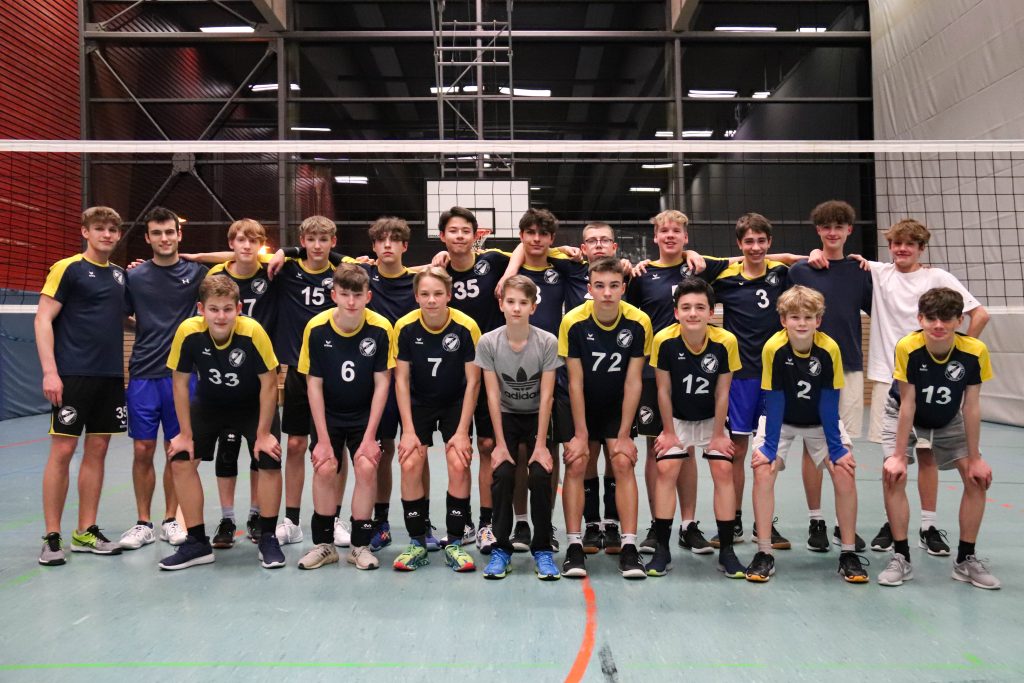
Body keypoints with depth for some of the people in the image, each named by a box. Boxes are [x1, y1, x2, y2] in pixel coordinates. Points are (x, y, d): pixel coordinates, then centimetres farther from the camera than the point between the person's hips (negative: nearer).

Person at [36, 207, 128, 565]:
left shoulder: (121, 275, 13)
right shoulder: (67, 268, -3)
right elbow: (43, 320, -7)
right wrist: (50, 371, -16)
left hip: (111, 376, 6)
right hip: (73, 374, -5)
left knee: (97, 450, 8)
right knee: (62, 450, -3)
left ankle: (86, 532, 17)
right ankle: (52, 537, 7)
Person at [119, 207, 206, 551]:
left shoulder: (196, 273, 2)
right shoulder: (134, 277, 5)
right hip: (142, 376, 1)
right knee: (142, 451, 3)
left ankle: (170, 520, 19)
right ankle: (143, 523, 17)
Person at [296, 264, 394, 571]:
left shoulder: (381, 328, -17)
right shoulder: (316, 328, -17)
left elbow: (381, 384, -12)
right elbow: (314, 385, -11)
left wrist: (370, 436, -15)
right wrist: (323, 439, -13)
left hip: (365, 414, 0)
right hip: (328, 414, 0)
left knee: (367, 466, -17)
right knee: (325, 468, -16)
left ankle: (360, 545, 0)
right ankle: (323, 544, 3)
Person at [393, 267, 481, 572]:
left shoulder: (466, 327, -21)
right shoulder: (405, 327, -18)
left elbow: (473, 381, -15)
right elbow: (401, 379, -10)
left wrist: (462, 431, -16)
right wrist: (408, 430, -14)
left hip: (456, 403, -1)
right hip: (419, 403, 1)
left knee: (459, 464, -16)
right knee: (410, 465, -13)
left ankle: (454, 542, 0)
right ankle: (417, 542, 3)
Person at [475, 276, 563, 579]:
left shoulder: (547, 342, -17)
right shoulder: (487, 342, -15)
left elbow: (546, 395, -15)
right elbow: (493, 395, -13)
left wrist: (541, 444, -18)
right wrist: (500, 443, -16)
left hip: (537, 417, 0)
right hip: (506, 417, 1)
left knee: (540, 475, -19)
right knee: (502, 475, -18)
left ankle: (543, 549, -1)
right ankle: (501, 548, -1)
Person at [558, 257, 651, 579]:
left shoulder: (639, 322, -18)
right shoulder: (573, 322, -21)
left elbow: (633, 382, -13)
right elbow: (575, 382, -15)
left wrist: (624, 434, -12)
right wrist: (581, 434, -14)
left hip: (618, 408, 1)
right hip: (581, 407, 0)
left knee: (623, 463, -12)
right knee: (575, 465, -11)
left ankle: (629, 547, -7)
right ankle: (574, 547, -5)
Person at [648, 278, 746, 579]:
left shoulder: (726, 342, -23)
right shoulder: (664, 340, -24)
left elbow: (722, 393, -13)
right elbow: (664, 390, -14)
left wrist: (718, 434, -8)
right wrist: (669, 432, -8)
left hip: (712, 419, 1)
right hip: (676, 419, 0)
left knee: (723, 470, -9)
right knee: (666, 469, -11)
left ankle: (726, 551, 2)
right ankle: (662, 550, -1)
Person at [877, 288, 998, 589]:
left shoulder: (975, 351, -28)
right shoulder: (907, 348, -33)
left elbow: (971, 406, -18)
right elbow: (907, 404, -24)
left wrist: (974, 457, -12)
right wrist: (899, 455, -22)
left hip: (949, 422, 2)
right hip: (903, 416, -2)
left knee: (978, 478, -7)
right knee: (893, 473, -18)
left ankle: (966, 559, 9)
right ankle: (901, 557, -6)